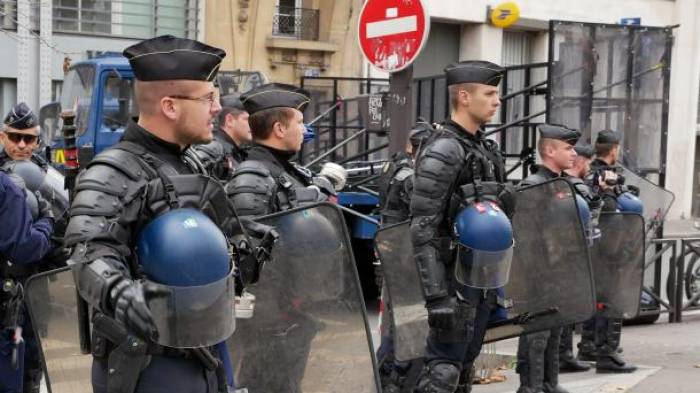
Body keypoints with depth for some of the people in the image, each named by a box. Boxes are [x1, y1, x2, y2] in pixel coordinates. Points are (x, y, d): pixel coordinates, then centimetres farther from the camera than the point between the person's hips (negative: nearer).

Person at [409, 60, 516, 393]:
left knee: (464, 365, 15)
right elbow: (423, 231, -21)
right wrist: (437, 296, -25)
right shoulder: (442, 152, -16)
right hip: (456, 278, -9)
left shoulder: (486, 148, 13)